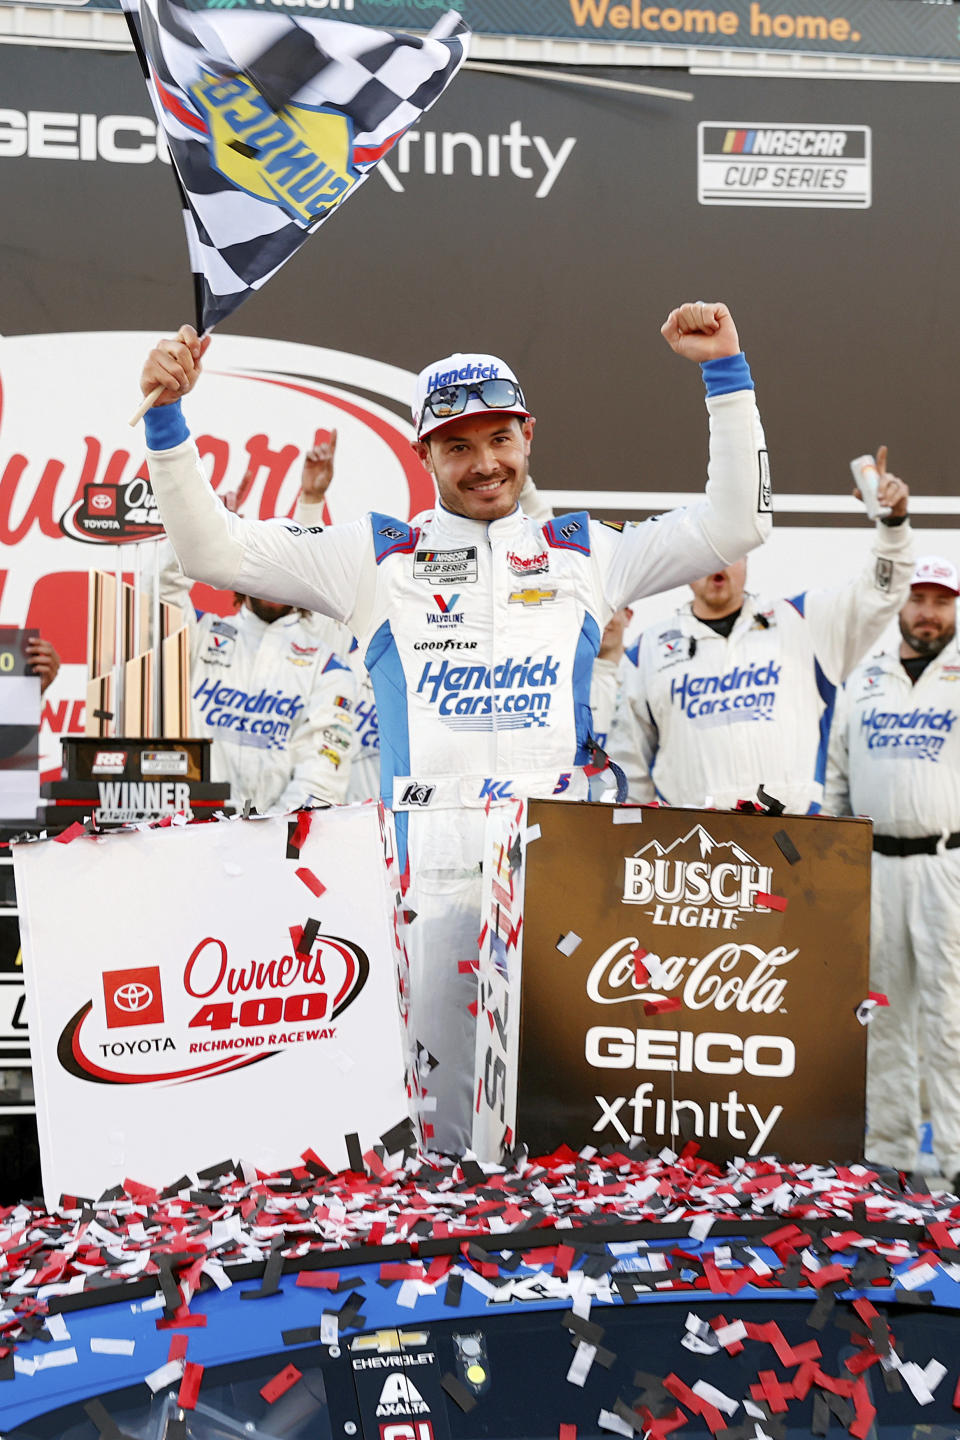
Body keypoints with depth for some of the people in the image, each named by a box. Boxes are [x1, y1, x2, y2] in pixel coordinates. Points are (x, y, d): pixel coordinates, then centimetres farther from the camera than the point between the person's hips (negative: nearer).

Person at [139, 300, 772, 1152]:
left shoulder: (585, 553, 17)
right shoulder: (378, 556, 12)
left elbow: (735, 527, 16)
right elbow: (213, 549, 11)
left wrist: (726, 375, 11)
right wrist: (166, 419, 1)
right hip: (432, 867, -1)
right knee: (442, 1129, 0)